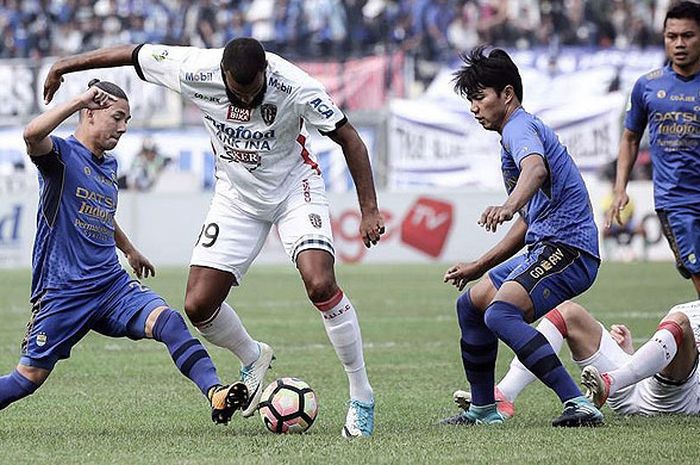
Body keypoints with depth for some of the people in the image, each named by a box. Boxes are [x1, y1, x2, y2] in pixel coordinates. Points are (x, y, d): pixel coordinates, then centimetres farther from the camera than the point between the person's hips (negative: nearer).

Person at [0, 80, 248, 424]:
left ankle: (216, 394, -33)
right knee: (30, 376, 0)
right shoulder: (63, 154, -7)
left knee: (167, 320, -21)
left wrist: (129, 249, 50)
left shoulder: (109, 166, 16)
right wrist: (80, 100, -30)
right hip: (63, 290, -6)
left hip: (111, 284, 6)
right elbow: (32, 134, -33)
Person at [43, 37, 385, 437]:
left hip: (294, 186, -3)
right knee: (198, 306, -6)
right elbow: (134, 53, -7)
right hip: (237, 196, 3)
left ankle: (362, 397, -11)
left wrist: (370, 210, -18)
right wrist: (65, 66, 3)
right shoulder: (196, 71, -23)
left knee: (320, 284, -26)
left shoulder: (296, 87, -28)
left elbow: (348, 138, -16)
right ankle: (253, 359, 27)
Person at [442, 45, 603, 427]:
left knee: (500, 313, -29)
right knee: (471, 304, 20)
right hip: (545, 248, 11)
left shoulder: (520, 127, -8)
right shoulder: (516, 132, 25)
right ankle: (483, 409, 29)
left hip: (567, 248, -11)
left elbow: (536, 167, -34)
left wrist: (509, 206, -54)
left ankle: (579, 405, -36)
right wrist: (478, 267, 32)